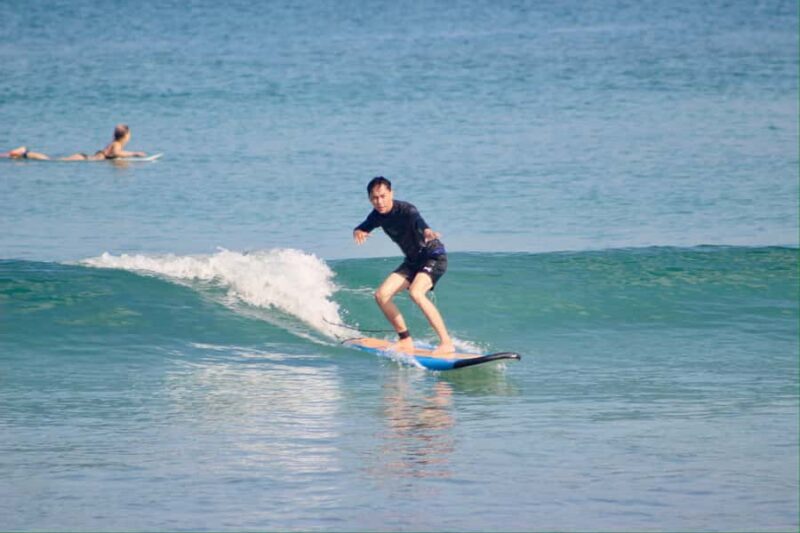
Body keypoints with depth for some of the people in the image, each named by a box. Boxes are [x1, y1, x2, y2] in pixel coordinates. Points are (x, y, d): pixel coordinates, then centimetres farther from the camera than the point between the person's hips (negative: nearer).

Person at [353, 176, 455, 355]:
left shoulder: (405, 210, -26)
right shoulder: (378, 215, -3)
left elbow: (417, 219, -47)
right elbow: (364, 227, 11)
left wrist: (426, 231, -72)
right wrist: (358, 232, -16)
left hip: (434, 256, -8)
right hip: (413, 260, 8)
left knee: (416, 292, -31)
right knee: (381, 295, -3)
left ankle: (446, 343, -30)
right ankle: (406, 341, 9)